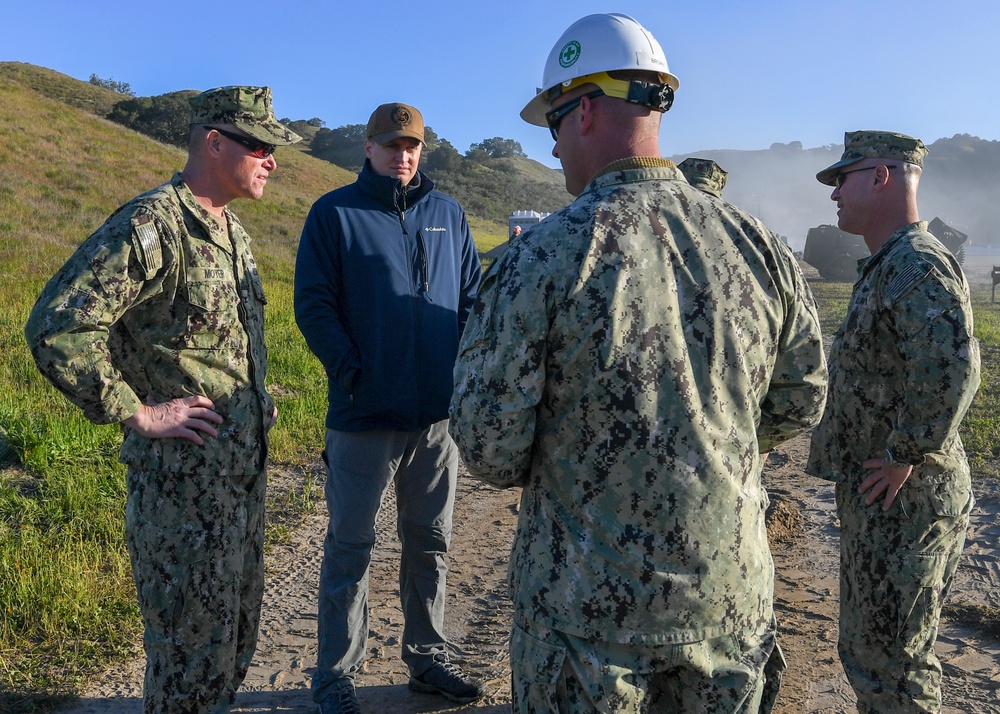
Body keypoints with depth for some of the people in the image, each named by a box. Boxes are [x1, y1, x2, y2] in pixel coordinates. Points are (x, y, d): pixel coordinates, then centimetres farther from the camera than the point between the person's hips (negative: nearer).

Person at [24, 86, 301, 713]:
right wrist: (137, 414, -19)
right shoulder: (151, 226, -17)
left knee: (238, 630, 20)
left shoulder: (232, 229, 11)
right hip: (184, 478, -8)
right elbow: (56, 328, -23)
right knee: (194, 642, 5)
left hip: (246, 468, 9)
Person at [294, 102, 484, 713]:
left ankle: (428, 658, 33)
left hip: (440, 411, 4)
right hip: (365, 412, -4)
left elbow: (473, 294, 13)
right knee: (350, 548, 6)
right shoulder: (334, 213, -1)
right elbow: (313, 305, -6)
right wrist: (351, 372, -15)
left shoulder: (448, 213, 10)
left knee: (431, 542, 16)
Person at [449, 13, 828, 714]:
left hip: (588, 604, -3)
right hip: (730, 593, 4)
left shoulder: (542, 256, -17)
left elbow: (488, 444, -15)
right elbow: (800, 404, 6)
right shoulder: (758, 243, -5)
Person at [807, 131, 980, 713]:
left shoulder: (920, 264, -20)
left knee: (890, 662, 3)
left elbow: (952, 371, -34)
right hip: (880, 496, 10)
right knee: (869, 647, 22)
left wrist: (902, 455, -24)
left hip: (903, 496, -10)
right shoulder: (887, 265, 13)